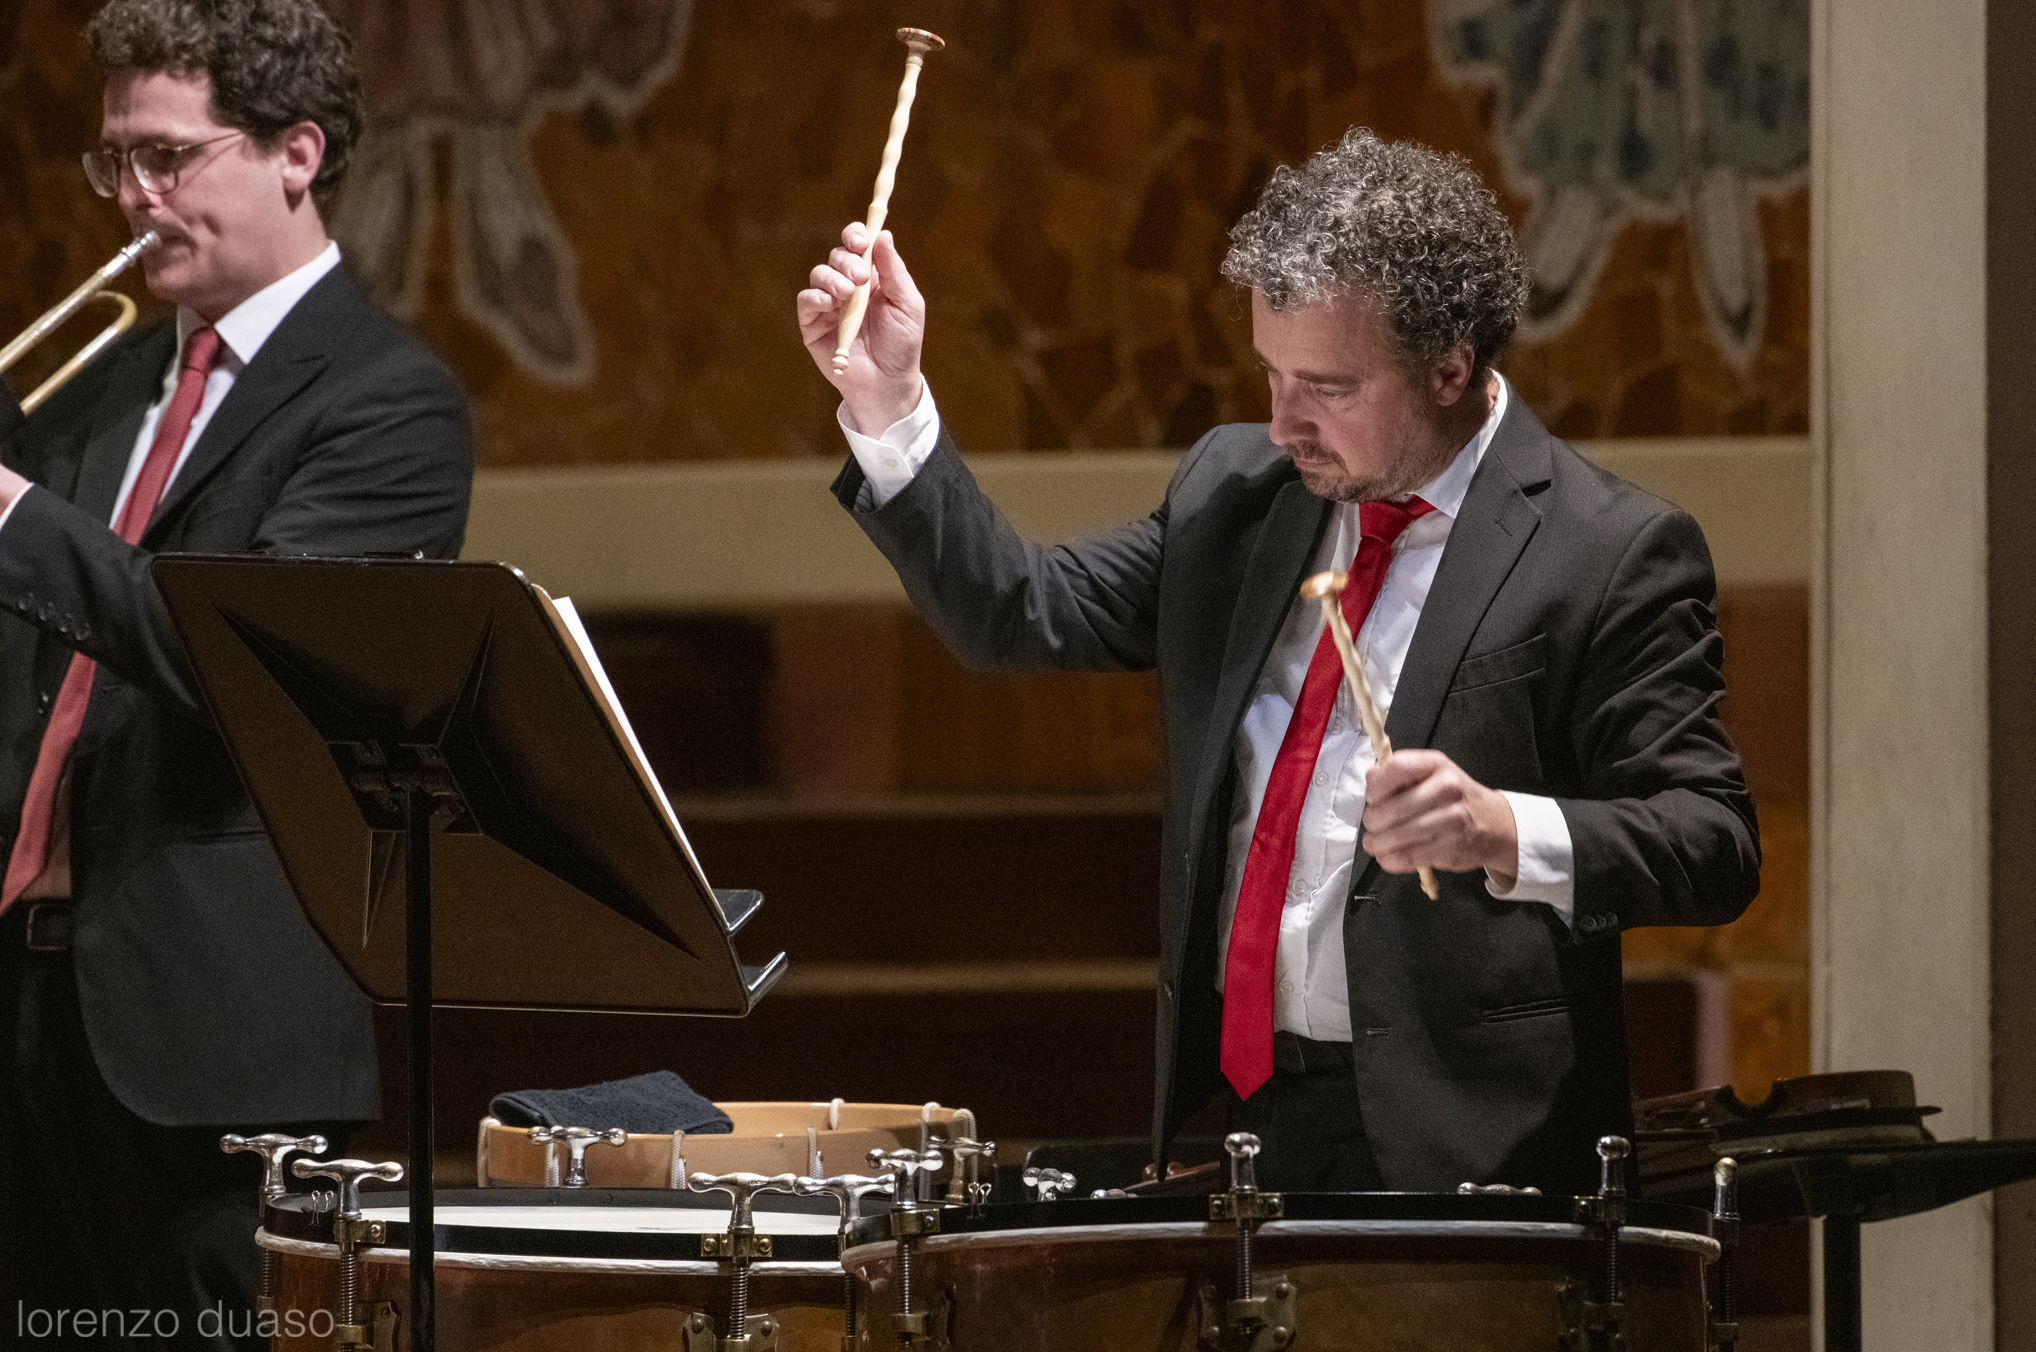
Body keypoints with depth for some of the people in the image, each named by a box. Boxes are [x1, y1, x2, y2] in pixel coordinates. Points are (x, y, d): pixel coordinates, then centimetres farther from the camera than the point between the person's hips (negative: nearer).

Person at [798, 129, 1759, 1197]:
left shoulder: (1607, 554, -6)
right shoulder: (1233, 491, 13)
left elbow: (1714, 847, -10)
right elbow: (1018, 616, 18)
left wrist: (1506, 834, -28)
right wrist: (889, 407, 7)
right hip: (1226, 1113, 5)